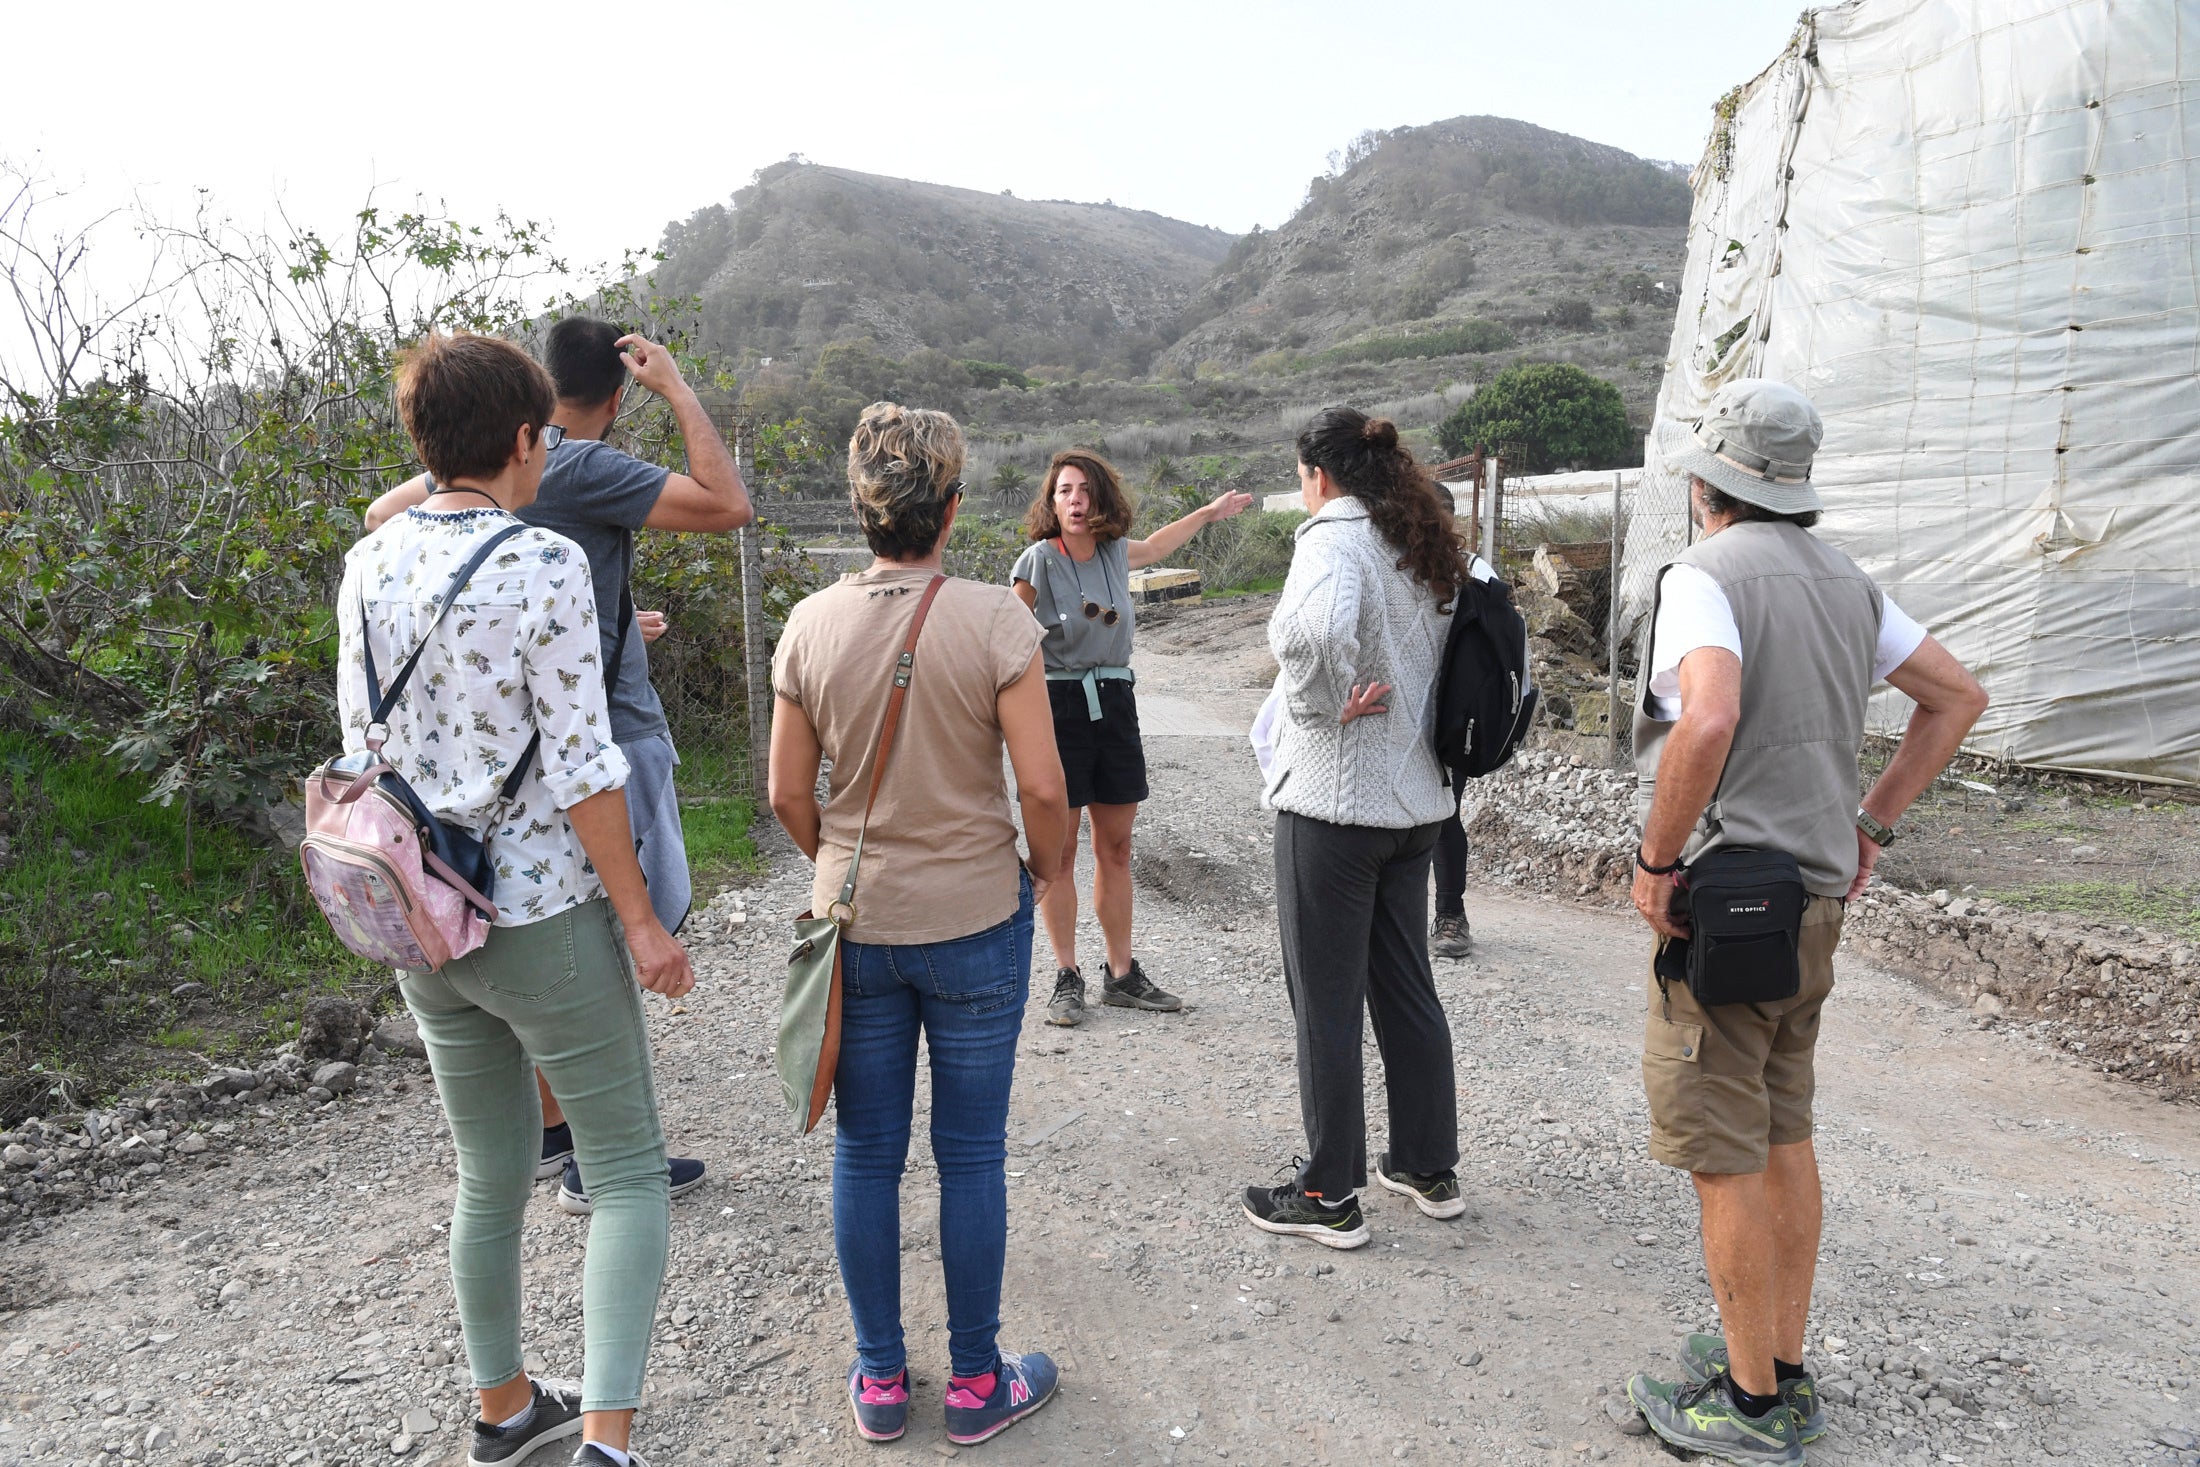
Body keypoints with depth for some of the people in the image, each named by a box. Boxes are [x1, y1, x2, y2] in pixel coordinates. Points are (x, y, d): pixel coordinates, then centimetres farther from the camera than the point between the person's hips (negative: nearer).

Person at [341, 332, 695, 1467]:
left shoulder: (367, 564, 4)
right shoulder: (543, 561, -16)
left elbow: (362, 743, 10)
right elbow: (578, 765, -18)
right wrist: (640, 919, -12)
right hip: (545, 918, -7)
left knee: (490, 1178, 21)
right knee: (626, 1170, 8)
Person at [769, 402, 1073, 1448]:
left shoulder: (811, 626, -4)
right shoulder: (994, 620, -13)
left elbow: (788, 792, 0)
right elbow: (1042, 786, -15)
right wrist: (1045, 872, 3)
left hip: (856, 923, 3)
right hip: (975, 920, -2)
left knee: (866, 1153, 15)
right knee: (971, 1154, 11)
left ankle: (878, 1380, 31)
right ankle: (976, 1383, 27)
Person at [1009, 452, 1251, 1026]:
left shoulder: (1115, 552, 7)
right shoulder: (1039, 560, -9)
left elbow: (1156, 546, 31)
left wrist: (1210, 511, 40)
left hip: (1115, 704, 6)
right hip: (1056, 705, -5)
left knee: (1116, 849, 11)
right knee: (1059, 852, 1)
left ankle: (1122, 974, 22)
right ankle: (1067, 978, 14)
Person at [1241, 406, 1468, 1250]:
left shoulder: (1333, 537, -15)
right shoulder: (1429, 550, 11)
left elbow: (1318, 626, -37)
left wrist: (1327, 705, -19)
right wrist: (1385, 703, 9)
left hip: (1332, 802, -8)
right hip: (1416, 798, 8)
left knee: (1326, 1002, 4)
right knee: (1406, 986, 19)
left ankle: (1330, 1196, 16)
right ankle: (1429, 1168, 31)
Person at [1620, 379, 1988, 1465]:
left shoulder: (1705, 575, -14)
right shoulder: (1845, 582, 12)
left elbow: (1708, 720, -31)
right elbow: (1959, 696, 19)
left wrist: (1656, 859, -20)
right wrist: (1872, 824, 18)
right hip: (1815, 900, 9)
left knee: (1724, 1161, 2)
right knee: (1784, 1138, 18)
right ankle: (1784, 1369, 31)